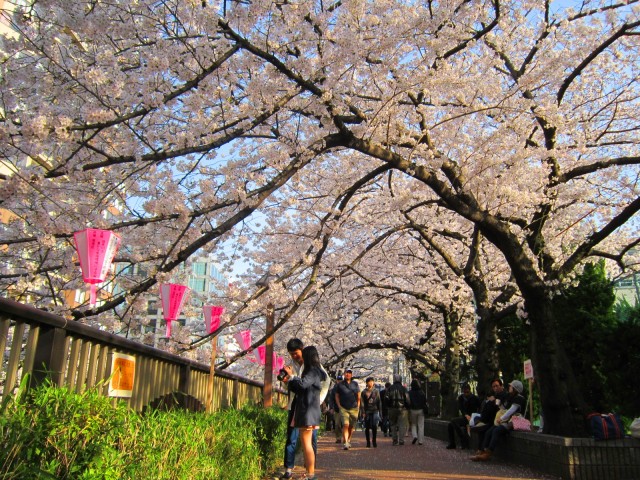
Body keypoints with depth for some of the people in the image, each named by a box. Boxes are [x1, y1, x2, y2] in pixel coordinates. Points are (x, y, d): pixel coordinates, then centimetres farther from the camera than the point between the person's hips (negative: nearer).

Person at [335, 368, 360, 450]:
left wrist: (358, 406, 8)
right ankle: (345, 443, -18)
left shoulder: (355, 384, 9)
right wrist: (339, 406, 1)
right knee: (345, 425, -17)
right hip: (343, 408, -2)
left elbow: (358, 396, 15)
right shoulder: (340, 385, 5)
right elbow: (337, 396, 11)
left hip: (354, 409, 2)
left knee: (351, 427, 7)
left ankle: (348, 440, 27)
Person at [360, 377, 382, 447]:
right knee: (367, 427, 2)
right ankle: (368, 442, 13)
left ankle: (374, 441, 2)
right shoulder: (364, 392, 4)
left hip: (375, 411, 0)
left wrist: (380, 412, 7)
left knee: (374, 426, -12)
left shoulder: (376, 391, 9)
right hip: (367, 411, 0)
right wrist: (363, 412, -7)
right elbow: (362, 403, 2)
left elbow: (379, 402, 11)